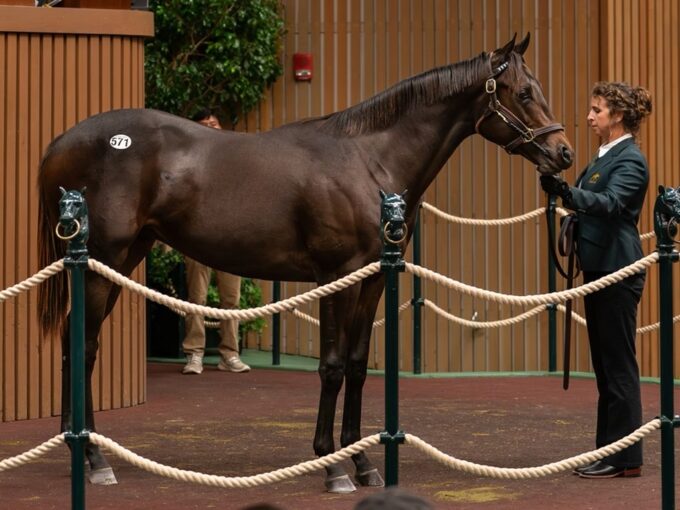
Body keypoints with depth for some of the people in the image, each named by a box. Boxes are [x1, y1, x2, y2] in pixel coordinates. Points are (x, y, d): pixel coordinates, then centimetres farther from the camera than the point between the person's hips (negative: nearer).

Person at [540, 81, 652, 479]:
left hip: (617, 271, -10)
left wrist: (567, 192, -44)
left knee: (618, 364, -6)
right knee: (606, 364, 13)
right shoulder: (606, 156, 14)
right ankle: (609, 452, 19)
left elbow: (610, 202, -31)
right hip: (600, 268, 10)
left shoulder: (629, 160, -14)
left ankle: (625, 459, -1)